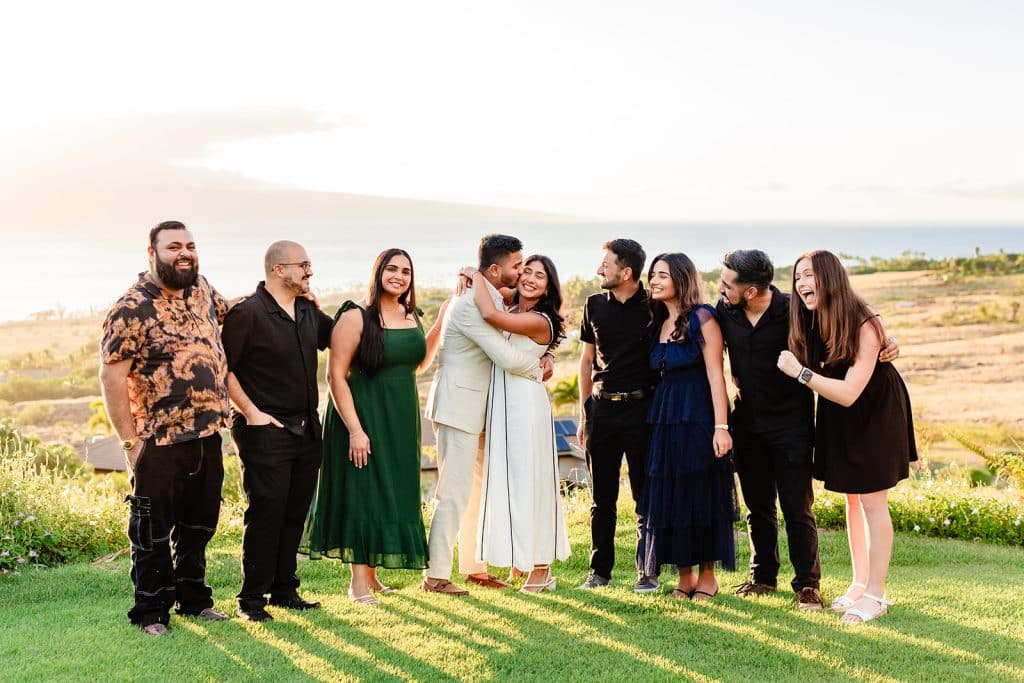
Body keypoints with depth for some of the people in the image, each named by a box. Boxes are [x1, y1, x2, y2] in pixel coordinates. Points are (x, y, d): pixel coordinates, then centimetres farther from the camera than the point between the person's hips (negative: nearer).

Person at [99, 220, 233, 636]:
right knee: (153, 531, 5)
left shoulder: (201, 289, 7)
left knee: (199, 524, 17)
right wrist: (130, 442, -16)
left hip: (207, 436, 7)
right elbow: (112, 376, -15)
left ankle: (193, 598, 32)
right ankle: (151, 612, 18)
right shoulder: (132, 308, -13)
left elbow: (225, 311, 31)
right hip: (161, 442, -7)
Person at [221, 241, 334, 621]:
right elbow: (223, 368, -11)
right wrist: (251, 412, -14)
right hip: (265, 431, -7)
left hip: (307, 430, 7)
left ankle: (284, 590, 22)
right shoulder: (247, 314, -10)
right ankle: (251, 599, 6)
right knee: (265, 515, -4)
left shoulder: (308, 312, 12)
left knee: (294, 515, 11)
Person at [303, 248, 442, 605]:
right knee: (363, 491, -3)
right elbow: (336, 375, -16)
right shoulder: (356, 316, -13)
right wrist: (354, 429, -21)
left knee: (394, 492, 11)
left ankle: (371, 572, 23)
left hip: (401, 420, 7)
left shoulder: (411, 317, 7)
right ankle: (358, 581, 5)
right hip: (364, 415, -7)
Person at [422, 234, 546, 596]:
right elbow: (506, 357, -25)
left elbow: (502, 348, 19)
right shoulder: (471, 304, -21)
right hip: (458, 407, -10)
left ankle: (473, 566, 26)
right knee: (455, 494, -7)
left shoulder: (491, 299, 12)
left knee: (480, 488, 16)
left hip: (477, 409, 10)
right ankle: (435, 575, 1)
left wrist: (540, 358, 0)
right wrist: (539, 369, -7)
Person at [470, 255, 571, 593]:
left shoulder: (539, 321, -14)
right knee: (507, 481, 12)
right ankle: (521, 558, 23)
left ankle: (540, 567, 6)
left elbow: (490, 314, -25)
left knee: (529, 480, -3)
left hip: (525, 404, -8)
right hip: (501, 404, 8)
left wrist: (476, 276, -12)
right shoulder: (511, 313, 11)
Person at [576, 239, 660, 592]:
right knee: (602, 496, 8)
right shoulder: (595, 305, 7)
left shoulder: (653, 307, -4)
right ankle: (600, 569, 18)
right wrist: (584, 413, 11)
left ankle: (648, 571, 12)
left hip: (642, 407, -3)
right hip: (603, 407, 3)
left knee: (646, 495, 2)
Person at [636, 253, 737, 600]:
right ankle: (685, 575, 17)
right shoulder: (659, 323, 13)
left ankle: (708, 575, 13)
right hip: (665, 420, 7)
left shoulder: (701, 318, -7)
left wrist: (721, 426, -19)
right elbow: (659, 373, 13)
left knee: (702, 494, 1)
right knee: (668, 496, 7)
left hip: (698, 417, -7)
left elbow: (715, 374, -13)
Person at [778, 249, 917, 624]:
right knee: (852, 499, 13)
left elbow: (849, 393, -32)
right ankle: (860, 584, 24)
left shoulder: (864, 326, -29)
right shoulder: (810, 323, -10)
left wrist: (800, 372, -29)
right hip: (838, 416, 7)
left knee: (872, 501, -4)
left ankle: (876, 594, 4)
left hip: (875, 414, -7)